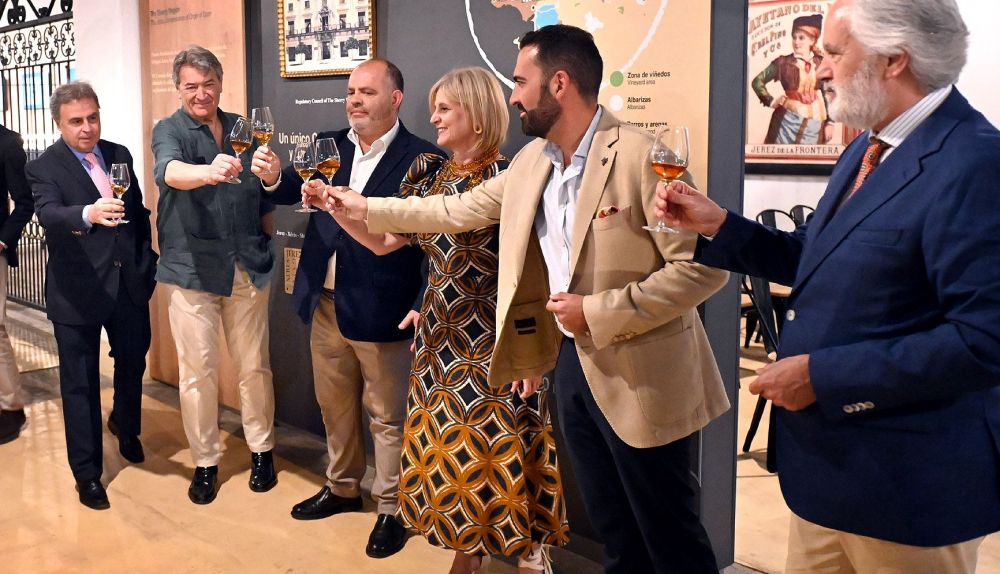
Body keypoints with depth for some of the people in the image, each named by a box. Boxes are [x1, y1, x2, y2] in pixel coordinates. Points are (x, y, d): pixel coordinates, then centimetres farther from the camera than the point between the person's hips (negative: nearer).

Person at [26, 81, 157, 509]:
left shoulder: (119, 154, 6)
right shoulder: (44, 168, -10)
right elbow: (49, 215, -28)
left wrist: (147, 260, 9)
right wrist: (89, 214, -48)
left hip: (129, 283, 5)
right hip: (77, 292, -5)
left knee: (133, 362, 21)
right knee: (80, 383, 4)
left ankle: (125, 425, 51)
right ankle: (87, 472, 18)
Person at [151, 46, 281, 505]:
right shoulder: (170, 130, -2)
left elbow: (264, 193, 6)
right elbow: (169, 171, -25)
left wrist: (271, 175, -19)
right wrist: (208, 172, -48)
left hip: (247, 267, 3)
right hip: (192, 269, -3)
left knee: (254, 367, 10)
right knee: (197, 372, 4)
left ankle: (261, 448, 27)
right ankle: (204, 462, 19)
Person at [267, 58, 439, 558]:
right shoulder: (328, 146, 7)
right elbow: (290, 192, -2)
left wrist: (422, 306, -19)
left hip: (381, 312, -6)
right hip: (326, 305, 6)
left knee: (387, 417, 7)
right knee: (334, 407, 20)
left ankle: (391, 510, 23)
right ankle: (342, 488, 40)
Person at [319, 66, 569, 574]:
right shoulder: (429, 172, 5)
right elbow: (382, 241, 9)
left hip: (493, 343, -6)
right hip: (440, 339, 6)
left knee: (498, 453, 3)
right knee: (448, 451, 14)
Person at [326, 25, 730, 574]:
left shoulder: (642, 155, -18)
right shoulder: (530, 162, 6)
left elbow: (702, 267, -20)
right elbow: (455, 210, 18)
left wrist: (598, 313, -20)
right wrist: (363, 207, 21)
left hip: (640, 375, -7)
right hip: (571, 362, 7)